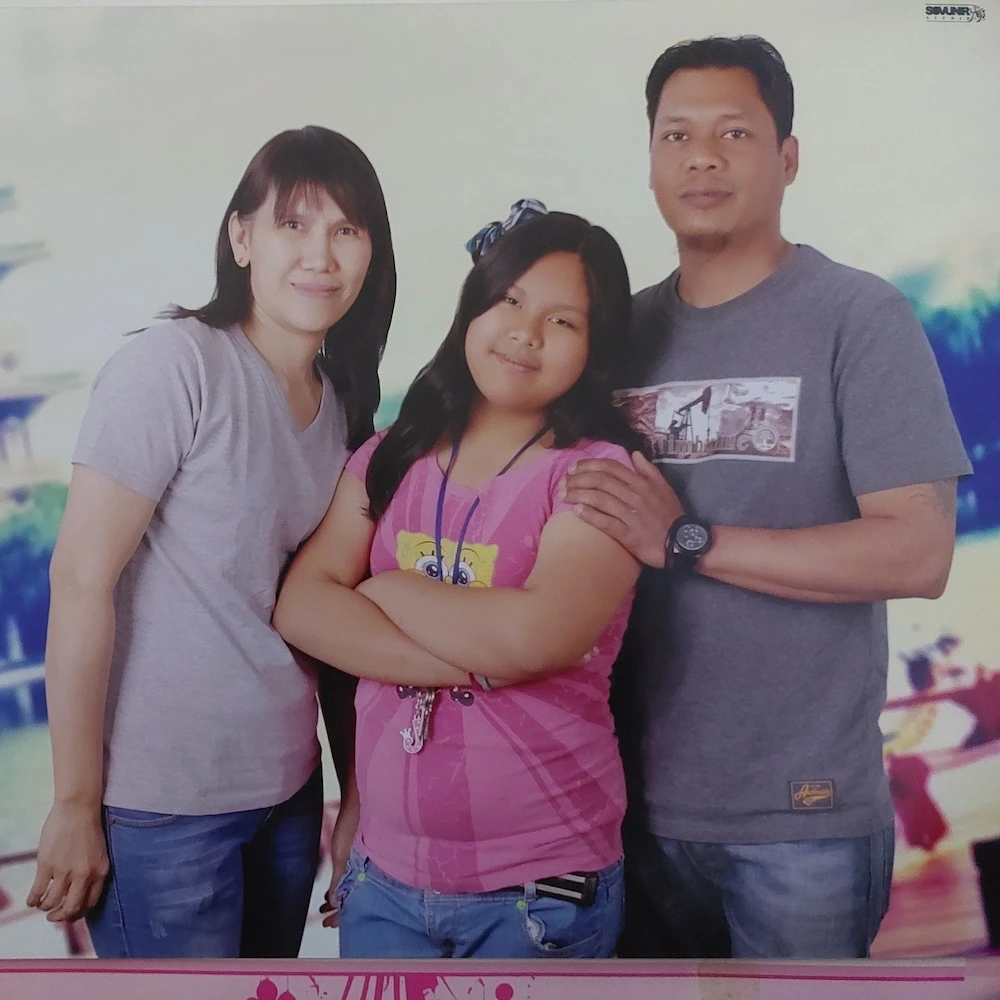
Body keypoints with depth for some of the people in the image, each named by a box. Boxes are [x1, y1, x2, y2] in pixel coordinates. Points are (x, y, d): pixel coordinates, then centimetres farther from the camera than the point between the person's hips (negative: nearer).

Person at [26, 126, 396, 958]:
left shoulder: (345, 400, 4)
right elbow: (81, 579, -16)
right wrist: (76, 803, -13)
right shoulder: (176, 362, -16)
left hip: (291, 788, 6)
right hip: (162, 805, -6)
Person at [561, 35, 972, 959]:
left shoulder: (860, 317, -8)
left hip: (803, 814, -4)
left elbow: (918, 554, -17)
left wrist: (688, 540, -21)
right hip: (640, 797, 4)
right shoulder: (625, 329, 5)